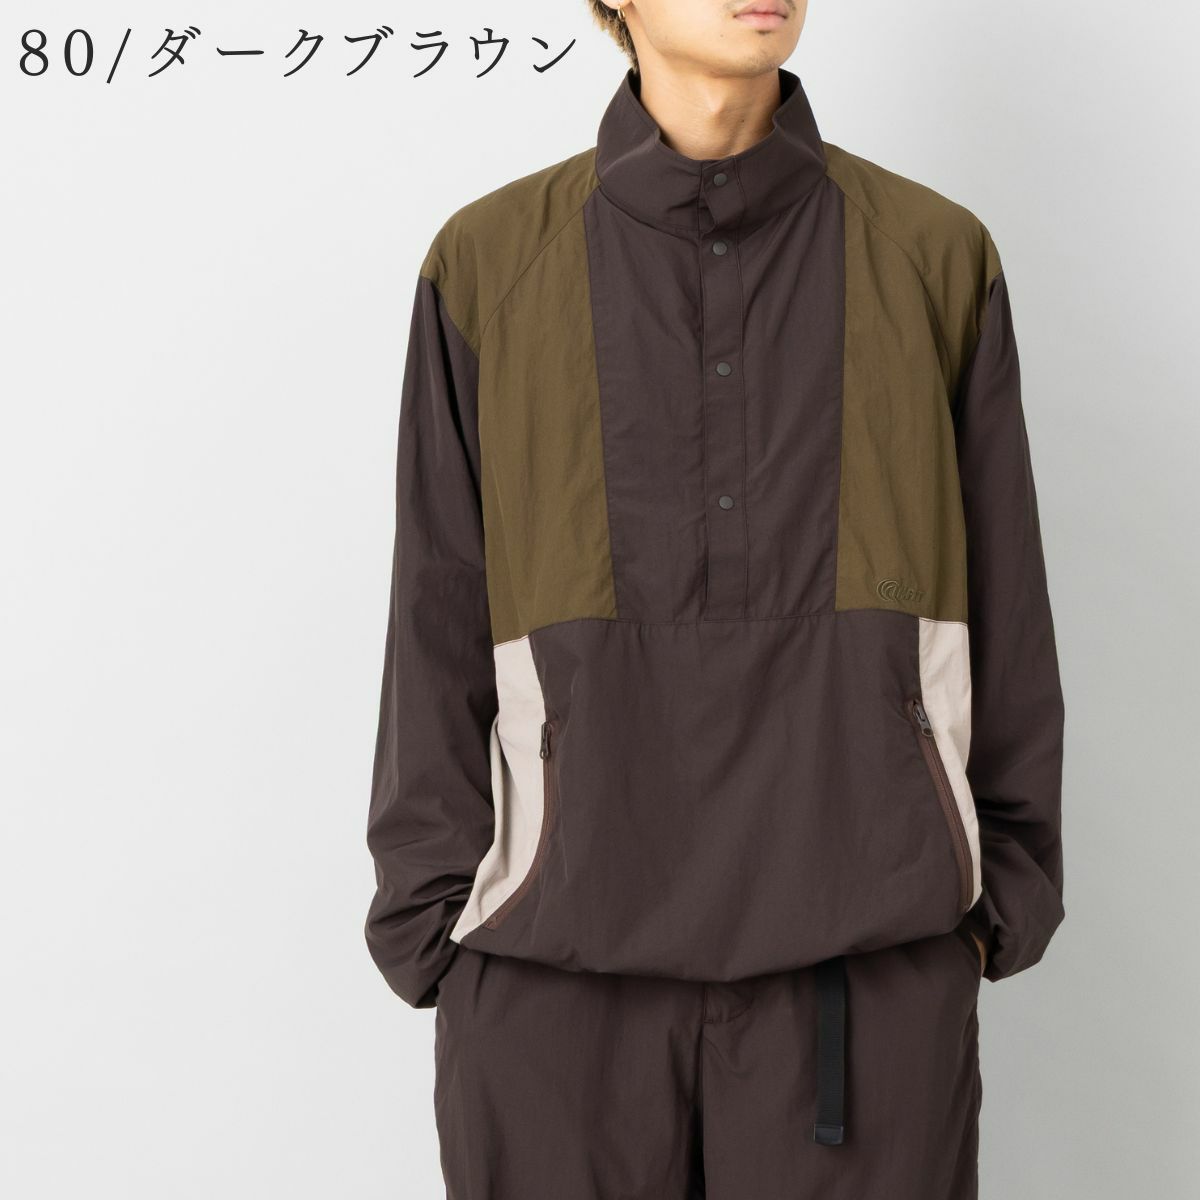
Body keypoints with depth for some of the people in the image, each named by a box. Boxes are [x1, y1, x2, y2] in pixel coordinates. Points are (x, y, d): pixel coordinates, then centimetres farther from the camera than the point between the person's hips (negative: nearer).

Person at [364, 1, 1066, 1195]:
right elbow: (442, 633, 3)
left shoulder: (936, 258, 3)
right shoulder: (490, 265, 2)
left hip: (865, 950, 1)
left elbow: (1000, 608, 7)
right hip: (566, 958, 0)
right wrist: (438, 929, 1)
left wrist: (997, 904, 4)